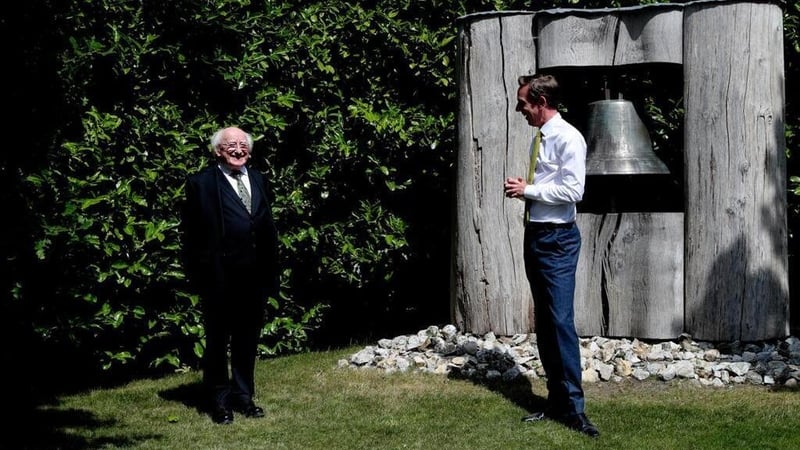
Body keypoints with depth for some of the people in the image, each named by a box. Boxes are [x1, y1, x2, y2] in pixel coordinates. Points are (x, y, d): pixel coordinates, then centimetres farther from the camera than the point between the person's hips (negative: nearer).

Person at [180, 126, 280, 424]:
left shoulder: (258, 179, 13)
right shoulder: (201, 183, -4)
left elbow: (268, 227, 14)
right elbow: (191, 233, -6)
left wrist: (270, 274, 9)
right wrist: (197, 277, -11)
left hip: (254, 278, 5)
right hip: (219, 279, -5)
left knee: (247, 341, 14)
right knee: (217, 342, 7)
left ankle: (243, 396, 26)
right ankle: (220, 401, 18)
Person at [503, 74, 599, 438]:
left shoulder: (567, 138, -13)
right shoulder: (541, 137, 12)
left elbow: (572, 191, -20)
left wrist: (528, 189, -14)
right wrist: (523, 190, 3)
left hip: (557, 240, -9)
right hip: (535, 235, 9)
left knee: (561, 321, -10)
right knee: (544, 322, 12)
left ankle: (573, 407, -4)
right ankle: (556, 400, 20)